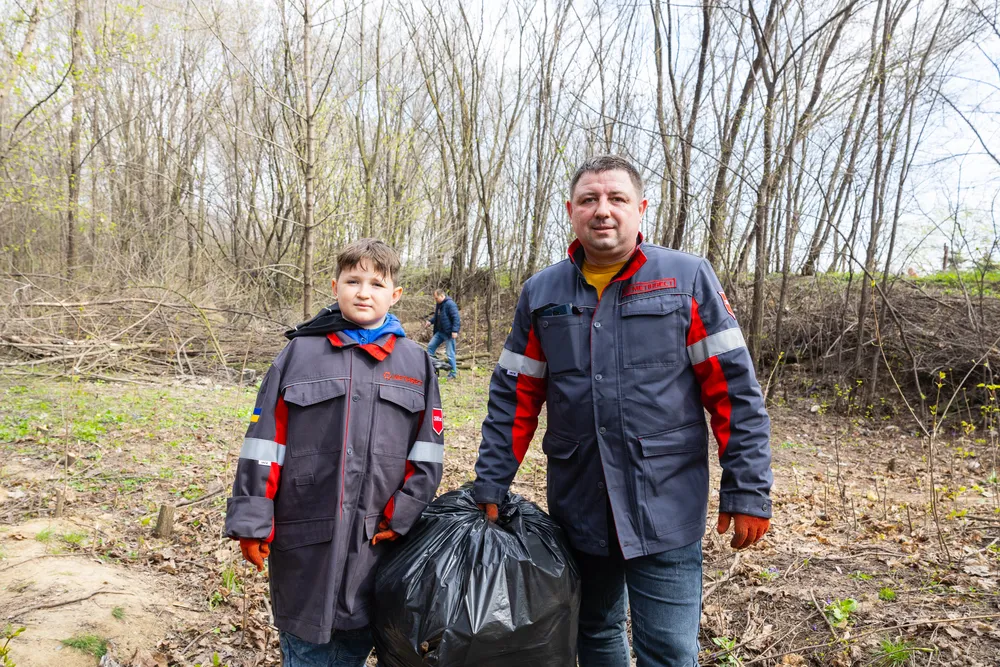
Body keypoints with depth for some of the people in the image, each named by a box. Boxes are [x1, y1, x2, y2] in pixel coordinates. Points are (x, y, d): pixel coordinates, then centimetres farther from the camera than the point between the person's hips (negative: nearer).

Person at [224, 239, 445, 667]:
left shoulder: (416, 363, 5)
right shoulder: (300, 352, 1)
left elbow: (426, 452, 4)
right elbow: (264, 443, -1)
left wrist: (402, 515, -4)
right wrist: (251, 520, -4)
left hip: (376, 538, 1)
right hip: (305, 536, -1)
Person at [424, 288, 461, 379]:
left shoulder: (450, 304, -18)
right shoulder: (439, 304, 11)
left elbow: (456, 318, -22)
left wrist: (455, 331, -28)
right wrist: (430, 321, 6)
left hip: (449, 333, -9)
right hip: (440, 332, 9)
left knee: (450, 354, -3)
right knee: (430, 346, 11)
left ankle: (453, 373, 8)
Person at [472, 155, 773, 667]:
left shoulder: (687, 279, -4)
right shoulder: (541, 293, 4)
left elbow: (734, 391, -5)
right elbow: (513, 398, 6)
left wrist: (748, 491, -8)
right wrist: (490, 488, 4)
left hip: (665, 508, -3)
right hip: (576, 505, 3)